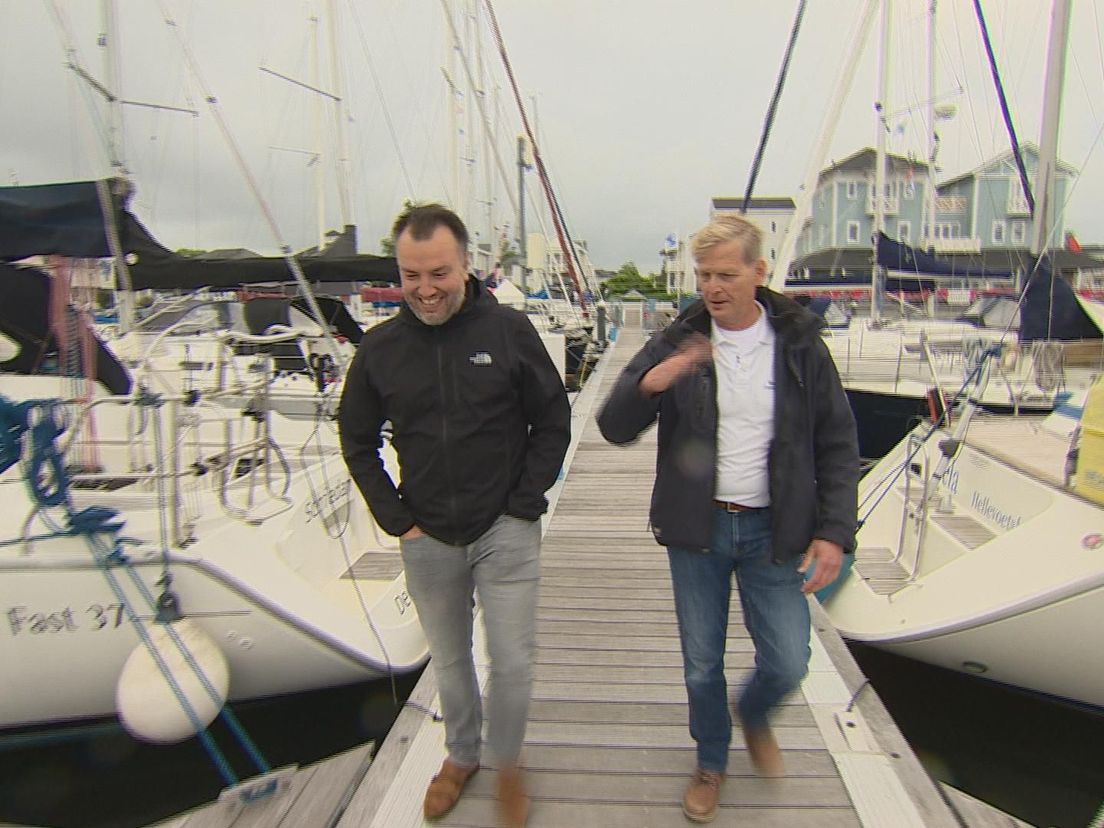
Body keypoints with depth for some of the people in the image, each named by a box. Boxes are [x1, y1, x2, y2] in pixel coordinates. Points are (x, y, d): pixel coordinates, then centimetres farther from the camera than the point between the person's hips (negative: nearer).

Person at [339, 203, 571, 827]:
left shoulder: (509, 329, -9)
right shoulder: (381, 347, -3)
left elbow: (553, 423, -1)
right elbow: (357, 439, 8)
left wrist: (523, 505, -6)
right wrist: (395, 517, 2)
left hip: (505, 532, -2)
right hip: (428, 540, 2)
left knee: (513, 664, 4)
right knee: (450, 662, 19)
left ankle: (506, 763, 33)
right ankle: (462, 755, 45)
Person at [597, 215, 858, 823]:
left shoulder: (799, 344, -3)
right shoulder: (676, 344, -6)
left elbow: (837, 445, 2)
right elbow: (614, 428, -10)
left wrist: (834, 532, -6)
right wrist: (647, 385, -31)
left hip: (773, 529, 1)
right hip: (696, 528, 0)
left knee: (787, 663, 4)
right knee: (702, 665, 12)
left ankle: (753, 715, 41)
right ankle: (711, 762, 40)